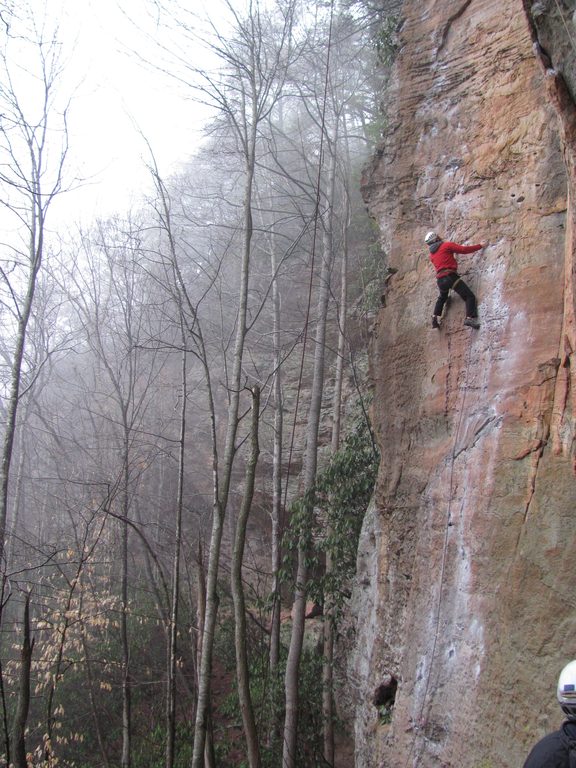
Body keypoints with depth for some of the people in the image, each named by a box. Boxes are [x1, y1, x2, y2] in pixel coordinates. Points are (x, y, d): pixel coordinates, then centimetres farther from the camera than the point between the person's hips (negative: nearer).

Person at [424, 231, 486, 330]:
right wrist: (480, 246, 7)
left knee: (442, 298, 35)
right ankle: (470, 318, -26)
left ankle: (435, 318, 30)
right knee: (469, 296, -8)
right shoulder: (447, 245, 2)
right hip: (450, 276, -7)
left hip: (440, 280, 7)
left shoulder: (431, 255, 20)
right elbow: (464, 249, -3)